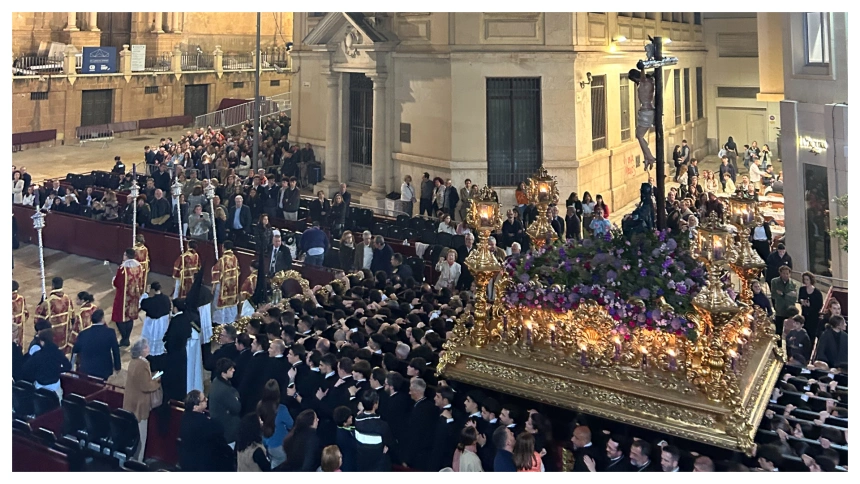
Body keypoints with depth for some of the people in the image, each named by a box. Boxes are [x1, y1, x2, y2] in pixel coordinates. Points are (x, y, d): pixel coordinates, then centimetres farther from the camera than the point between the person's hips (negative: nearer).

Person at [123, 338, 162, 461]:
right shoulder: (142, 364, -25)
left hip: (132, 403, 10)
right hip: (139, 405, -10)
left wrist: (152, 379, 9)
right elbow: (146, 386, -23)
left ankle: (129, 458, 31)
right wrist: (157, 381, -8)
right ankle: (137, 461, 9)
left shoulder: (133, 362, 5)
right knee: (139, 435, 1)